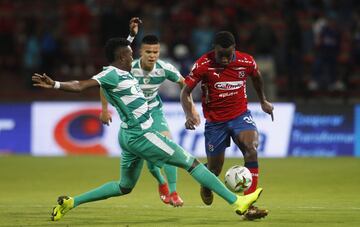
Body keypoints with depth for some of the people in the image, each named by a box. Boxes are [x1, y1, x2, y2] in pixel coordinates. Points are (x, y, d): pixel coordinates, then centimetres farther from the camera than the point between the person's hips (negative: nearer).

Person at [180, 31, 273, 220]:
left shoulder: (246, 62, -10)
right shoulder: (203, 65, -17)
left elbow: (256, 77, 14)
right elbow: (185, 92, -11)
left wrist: (263, 101, 26)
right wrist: (189, 115, -28)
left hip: (240, 115, 1)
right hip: (215, 121, -1)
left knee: (251, 149, -28)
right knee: (214, 170, 6)